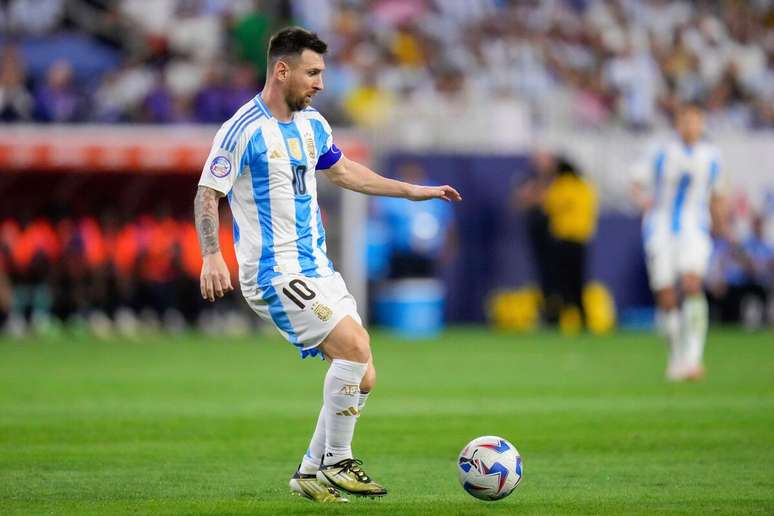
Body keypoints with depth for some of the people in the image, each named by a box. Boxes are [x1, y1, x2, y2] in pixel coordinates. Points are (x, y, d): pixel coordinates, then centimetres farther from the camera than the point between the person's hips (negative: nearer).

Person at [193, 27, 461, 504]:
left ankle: (311, 471, 16)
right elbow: (207, 195, -13)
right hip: (275, 273, -9)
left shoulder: (311, 124, 12)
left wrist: (412, 191, 29)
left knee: (362, 376, 4)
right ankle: (337, 463, -9)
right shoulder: (244, 130, -13)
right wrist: (212, 257, -27)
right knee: (355, 346, -22)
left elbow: (342, 170, 28)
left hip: (317, 268, 9)